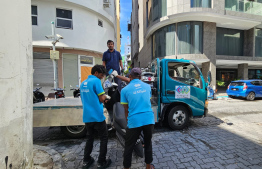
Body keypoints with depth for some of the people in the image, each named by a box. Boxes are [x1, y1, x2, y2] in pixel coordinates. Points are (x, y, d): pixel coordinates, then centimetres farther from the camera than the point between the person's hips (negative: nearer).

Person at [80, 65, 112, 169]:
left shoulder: (83, 83, 14)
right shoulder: (96, 81, -11)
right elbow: (102, 99, -14)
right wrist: (105, 97, 9)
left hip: (87, 117, 7)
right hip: (97, 116, -7)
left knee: (89, 138, 21)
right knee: (104, 138, 9)